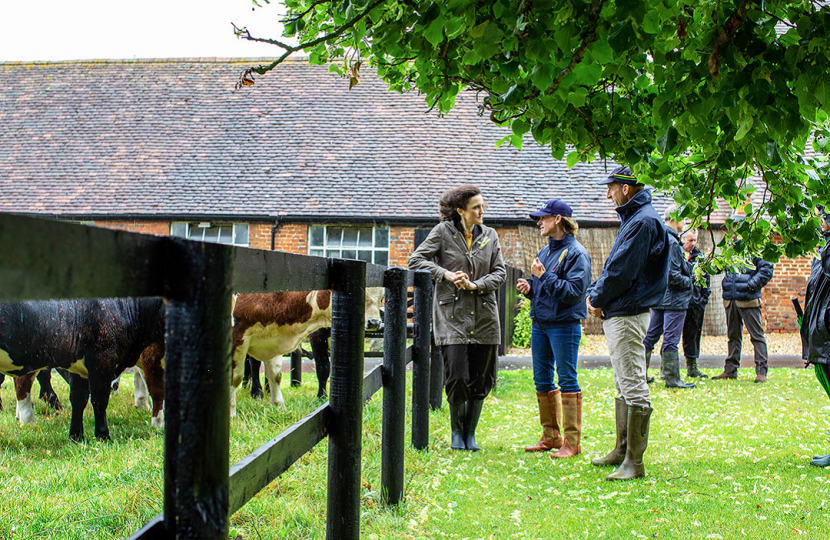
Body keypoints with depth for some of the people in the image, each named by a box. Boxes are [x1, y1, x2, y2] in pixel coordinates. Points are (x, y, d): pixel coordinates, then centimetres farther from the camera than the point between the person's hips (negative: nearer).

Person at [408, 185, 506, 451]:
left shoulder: (490, 235, 8)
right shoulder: (443, 232, -1)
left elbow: (500, 272, 6)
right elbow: (416, 260, -1)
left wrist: (475, 285, -10)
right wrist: (446, 274, -12)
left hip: (484, 317, 4)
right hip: (452, 315, -3)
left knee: (481, 379, 4)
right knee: (457, 377, -10)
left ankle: (470, 434, 19)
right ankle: (456, 433, 12)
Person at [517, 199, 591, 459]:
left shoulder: (576, 253, -10)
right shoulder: (545, 251, 16)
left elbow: (574, 291, -19)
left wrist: (544, 276, -17)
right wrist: (529, 287, 3)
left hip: (564, 325, -9)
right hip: (540, 324, 9)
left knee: (567, 379, -5)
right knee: (542, 379, 11)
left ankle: (572, 441, 0)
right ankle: (550, 437, 22)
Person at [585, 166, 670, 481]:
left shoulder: (643, 222, -16)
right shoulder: (632, 219, 17)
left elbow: (621, 271, -20)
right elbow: (614, 267, 19)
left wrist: (598, 300, -8)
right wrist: (594, 293, 4)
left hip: (628, 315, -11)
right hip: (617, 314, 11)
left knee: (633, 388, -9)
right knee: (623, 386, 17)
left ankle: (634, 463, -7)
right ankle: (622, 450, 27)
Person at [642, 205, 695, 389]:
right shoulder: (672, 242, -18)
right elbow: (672, 275, -22)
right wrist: (688, 282, -8)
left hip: (658, 297, 9)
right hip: (674, 299, -9)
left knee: (651, 336, 13)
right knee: (671, 339, -4)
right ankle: (672, 379, 0)